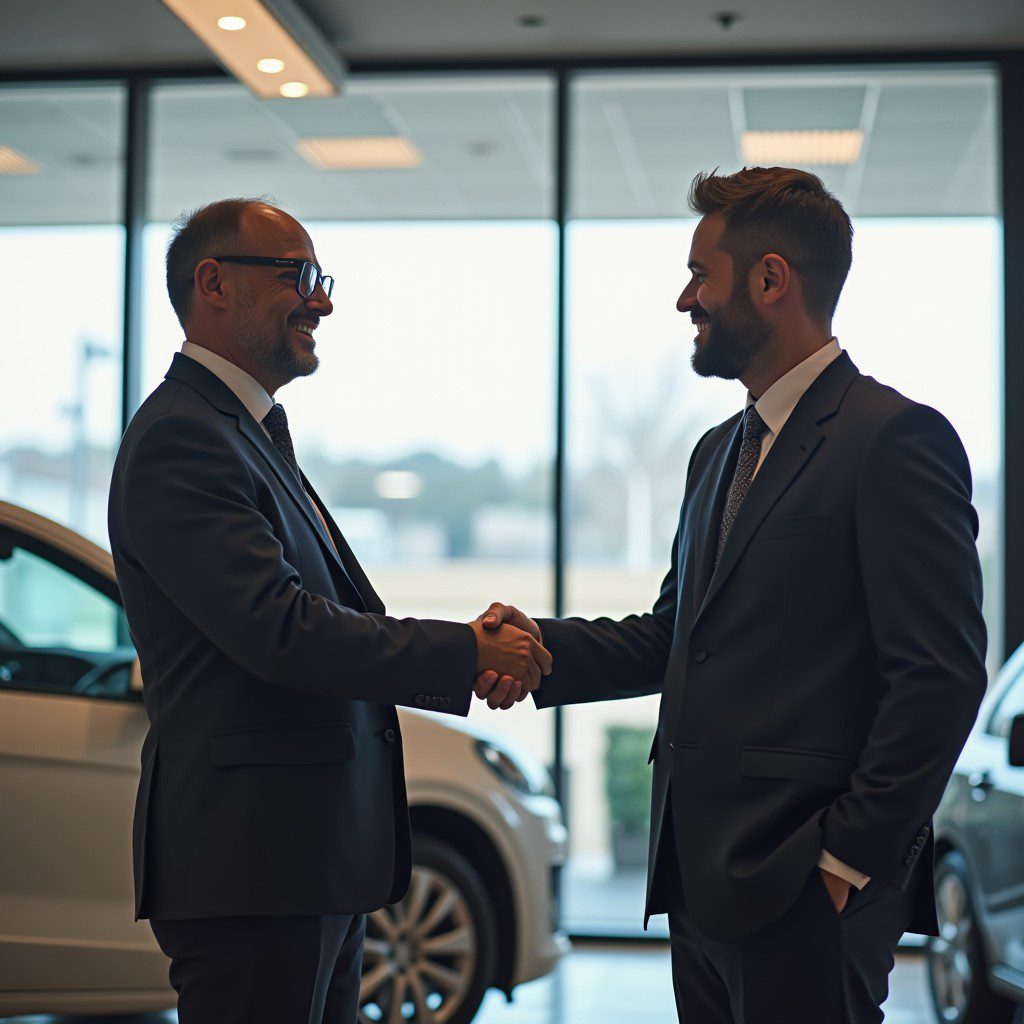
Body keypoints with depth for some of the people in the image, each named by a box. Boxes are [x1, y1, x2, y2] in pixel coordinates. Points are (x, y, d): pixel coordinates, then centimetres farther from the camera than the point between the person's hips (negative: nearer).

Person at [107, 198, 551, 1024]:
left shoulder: (254, 434, 19)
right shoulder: (181, 438, -14)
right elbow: (279, 628, -23)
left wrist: (472, 655, 3)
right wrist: (466, 652, -15)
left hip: (314, 860, 10)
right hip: (251, 864, -10)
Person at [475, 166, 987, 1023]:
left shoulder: (895, 438, -10)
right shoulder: (721, 451, 18)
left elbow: (941, 675, -15)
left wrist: (849, 856, -16)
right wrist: (541, 646, 2)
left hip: (805, 892, -8)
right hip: (703, 876, 8)